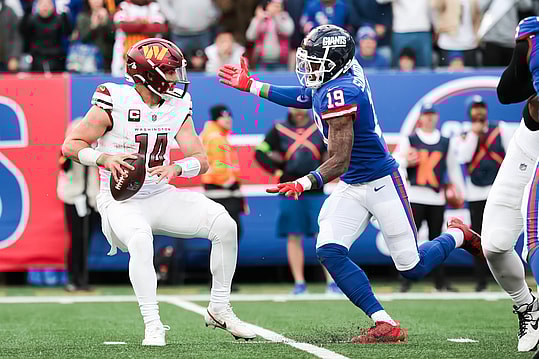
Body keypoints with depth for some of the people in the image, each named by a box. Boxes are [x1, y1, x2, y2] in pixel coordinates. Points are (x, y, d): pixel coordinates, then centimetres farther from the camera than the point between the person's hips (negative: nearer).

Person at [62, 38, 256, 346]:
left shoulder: (178, 107, 4)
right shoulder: (114, 103, -13)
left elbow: (201, 160, 2)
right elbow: (71, 145, -8)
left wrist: (176, 168, -19)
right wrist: (104, 159, -26)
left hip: (160, 195, 6)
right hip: (122, 200, -5)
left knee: (224, 225, -12)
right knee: (140, 239, -38)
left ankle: (219, 309, 4)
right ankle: (153, 326, -30)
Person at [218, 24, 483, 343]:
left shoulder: (338, 94, -27)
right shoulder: (345, 69, -1)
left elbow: (339, 161, -27)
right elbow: (303, 98, 19)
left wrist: (306, 183, -40)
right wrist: (251, 86, 20)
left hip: (381, 181, -9)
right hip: (351, 186, 9)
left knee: (412, 267, 1)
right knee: (330, 252, -10)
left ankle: (457, 235, 32)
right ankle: (385, 324, -9)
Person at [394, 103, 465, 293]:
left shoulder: (446, 143, 13)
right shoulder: (409, 140, 6)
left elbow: (453, 167, 17)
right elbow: (395, 162, 4)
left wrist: (460, 191, 12)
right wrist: (406, 161, -17)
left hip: (437, 197, 2)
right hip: (414, 196, -2)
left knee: (436, 239, 5)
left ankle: (440, 281, 9)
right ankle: (406, 281, -5)